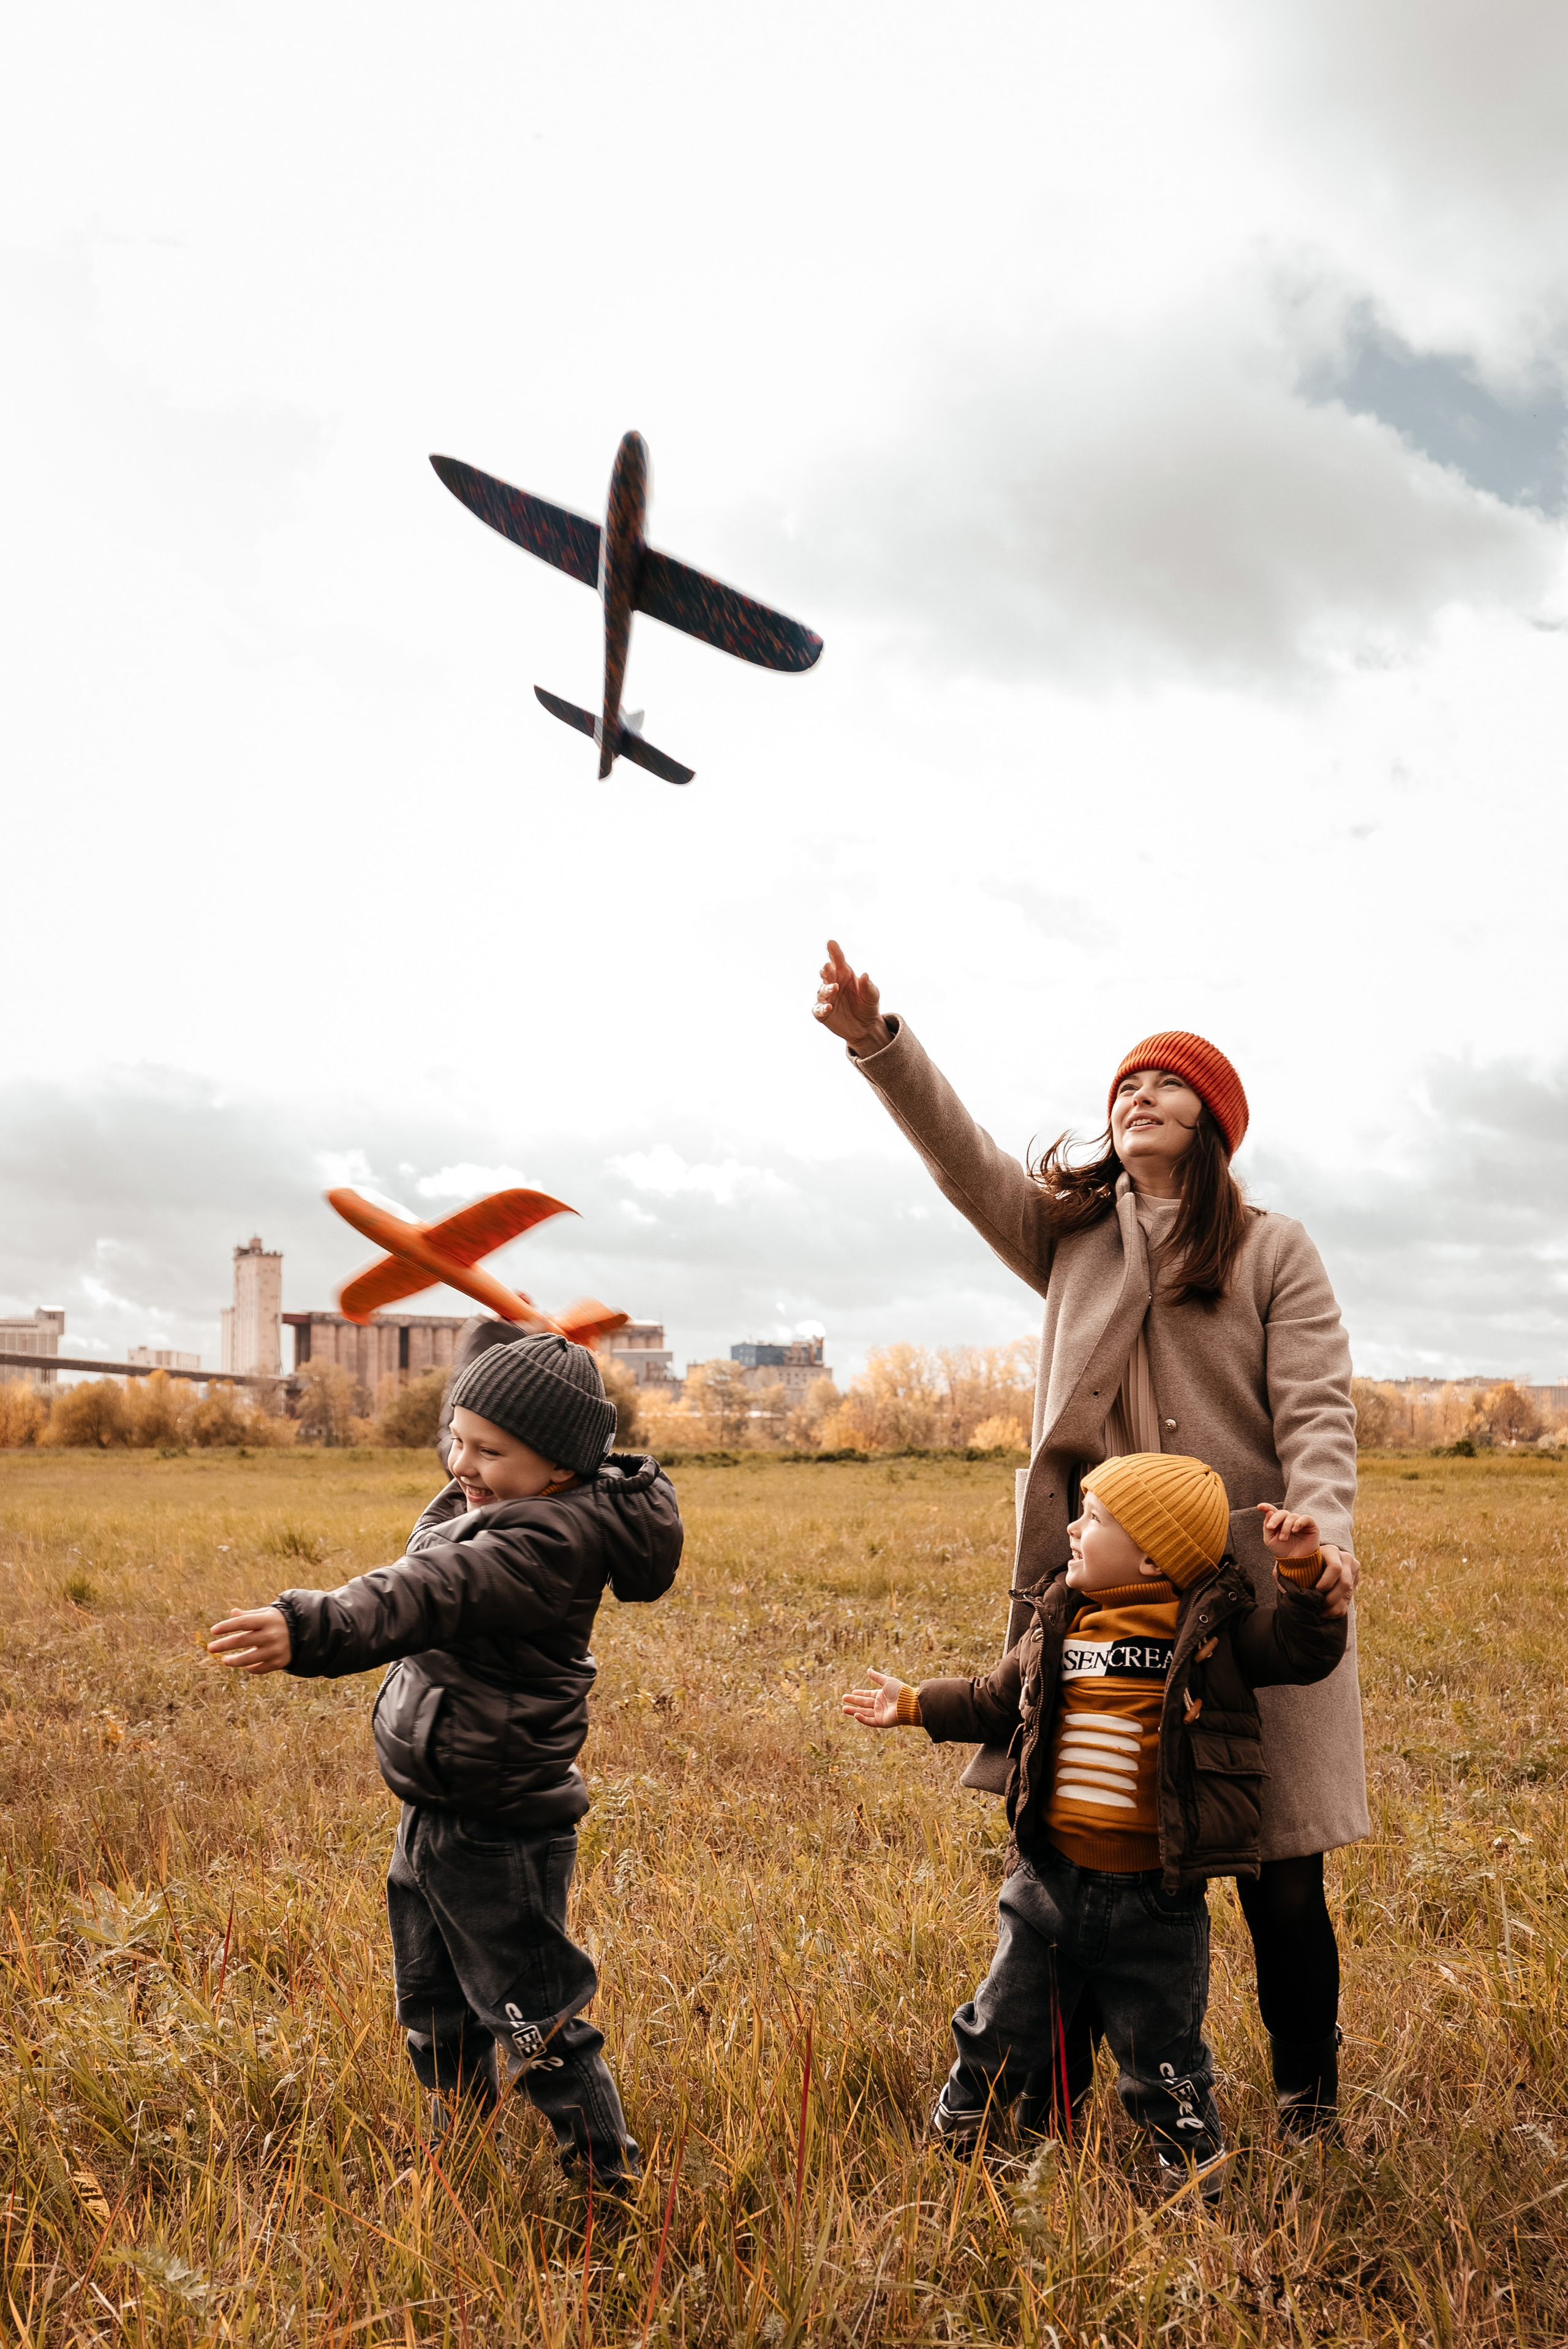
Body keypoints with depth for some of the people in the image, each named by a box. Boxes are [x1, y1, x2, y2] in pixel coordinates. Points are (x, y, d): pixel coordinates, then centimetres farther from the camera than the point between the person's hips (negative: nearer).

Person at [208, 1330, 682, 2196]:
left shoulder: (546, 1542, -28)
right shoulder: (482, 1510, 3)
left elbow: (431, 1595, -45)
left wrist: (311, 1630, -57)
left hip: (499, 1834, -10)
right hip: (434, 1809, 10)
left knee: (530, 2017, 5)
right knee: (433, 2007, 25)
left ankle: (608, 2182, 24)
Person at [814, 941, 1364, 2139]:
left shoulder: (1275, 1250, 3)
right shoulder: (1068, 1234, 12)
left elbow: (1316, 1410, -5)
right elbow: (962, 1154, 0)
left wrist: (1325, 1530, -23)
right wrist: (876, 1040, -15)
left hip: (1251, 1591, -2)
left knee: (1281, 1882, 6)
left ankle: (1309, 2105, 29)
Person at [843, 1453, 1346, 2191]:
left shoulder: (1214, 1629, -9)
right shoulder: (1058, 1623, 2)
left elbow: (1308, 1652, -9)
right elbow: (995, 1703, 16)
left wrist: (1304, 1574, -22)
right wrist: (915, 1705, 17)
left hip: (1154, 1898, -4)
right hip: (1049, 1880, 4)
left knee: (1162, 2058, 12)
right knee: (1000, 2033, 18)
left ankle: (1197, 2172, 37)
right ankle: (952, 2145, 41)